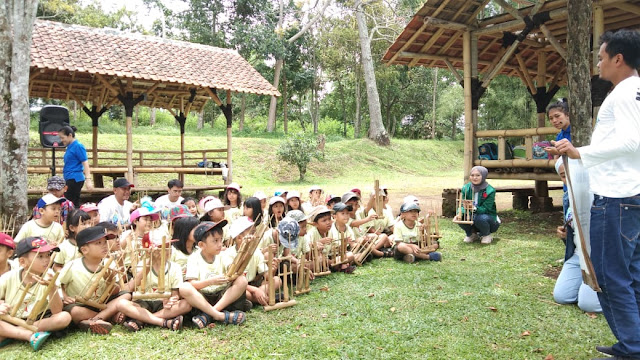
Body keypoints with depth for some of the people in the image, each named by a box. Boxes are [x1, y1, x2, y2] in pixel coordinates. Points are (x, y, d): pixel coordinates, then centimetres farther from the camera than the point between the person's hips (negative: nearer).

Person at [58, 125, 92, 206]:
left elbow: (85, 163, -15)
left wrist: (88, 180, -22)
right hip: (70, 179, 9)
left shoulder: (78, 146, -11)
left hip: (75, 179, -9)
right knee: (75, 204, 11)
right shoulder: (70, 147, 16)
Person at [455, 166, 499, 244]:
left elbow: (485, 209, -24)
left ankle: (487, 235, -2)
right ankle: (472, 234, 5)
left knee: (480, 218, -37)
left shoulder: (490, 191, -19)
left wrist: (474, 208, -45)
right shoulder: (466, 188, -6)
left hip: (488, 216, -4)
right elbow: (462, 205, -8)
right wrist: (460, 213, -32)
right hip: (472, 217, 4)